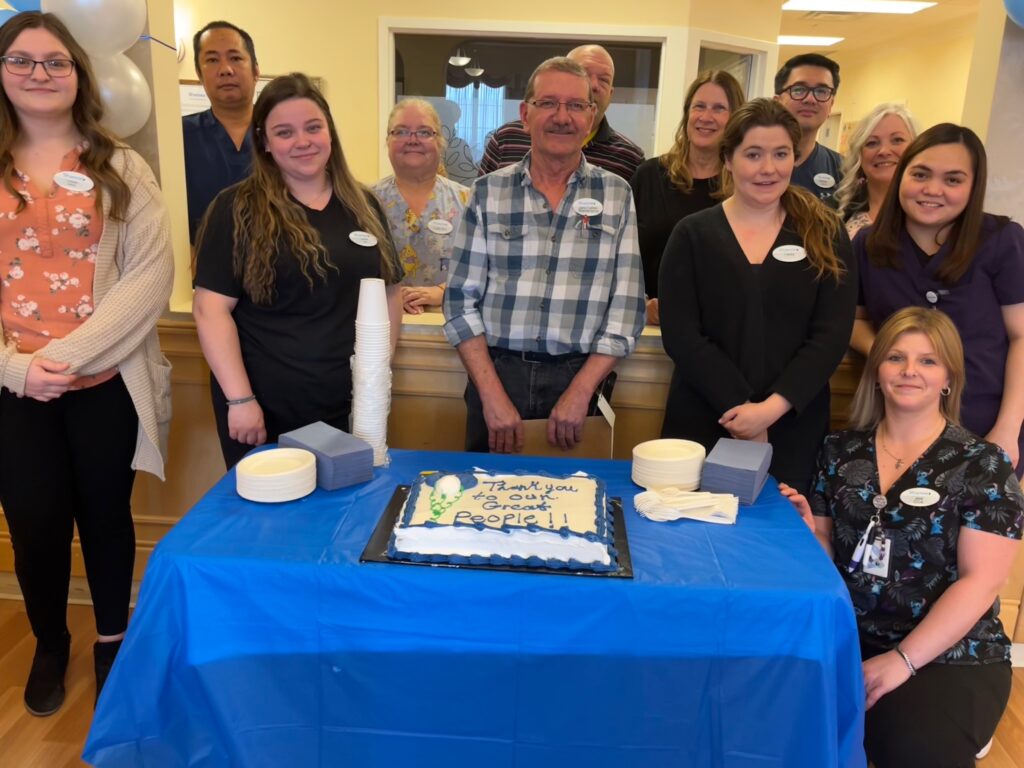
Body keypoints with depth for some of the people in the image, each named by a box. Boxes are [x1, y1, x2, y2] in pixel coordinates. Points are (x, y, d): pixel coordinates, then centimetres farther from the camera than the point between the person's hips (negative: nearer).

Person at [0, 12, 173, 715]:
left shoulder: (120, 168, 4)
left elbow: (152, 273, -8)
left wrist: (67, 353, -15)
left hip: (107, 383, -1)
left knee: (106, 516, 12)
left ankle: (112, 637, 35)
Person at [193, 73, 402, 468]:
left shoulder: (362, 206, 8)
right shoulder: (238, 209, -4)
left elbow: (389, 294, 12)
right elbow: (211, 308, -9)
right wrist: (240, 399, -14)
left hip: (348, 406, 4)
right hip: (266, 410, -3)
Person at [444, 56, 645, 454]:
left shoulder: (616, 195, 2)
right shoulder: (488, 192, 2)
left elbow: (626, 305, -2)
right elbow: (461, 299, -2)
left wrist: (579, 392, -12)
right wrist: (493, 395, -11)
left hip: (580, 379, 0)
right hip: (496, 373, 0)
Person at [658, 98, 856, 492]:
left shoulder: (826, 235, 4)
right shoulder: (692, 234, 1)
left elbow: (832, 334, -4)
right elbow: (680, 334, -7)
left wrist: (773, 406, -16)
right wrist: (739, 405, -15)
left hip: (793, 426, 1)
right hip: (702, 421, 0)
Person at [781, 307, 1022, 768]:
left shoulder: (982, 465, -5)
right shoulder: (841, 451, 6)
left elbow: (981, 580, -11)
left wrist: (903, 659, -19)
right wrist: (807, 529, -12)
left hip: (951, 655, -2)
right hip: (849, 638, 3)